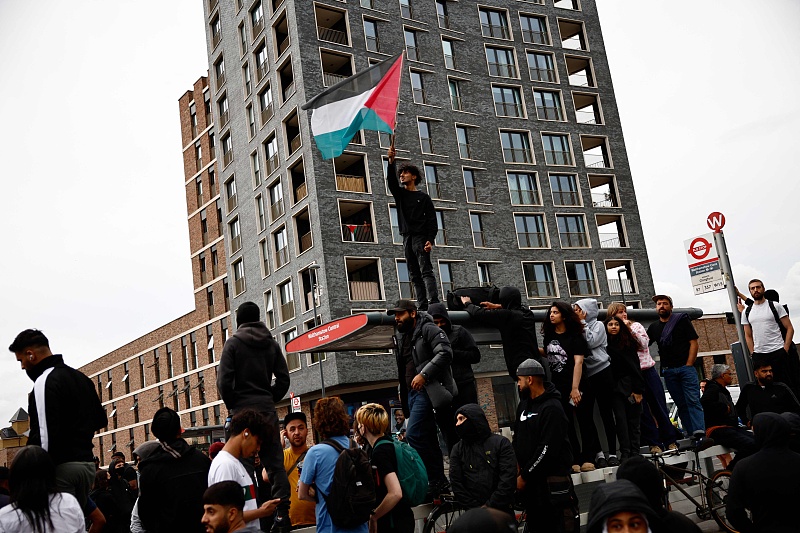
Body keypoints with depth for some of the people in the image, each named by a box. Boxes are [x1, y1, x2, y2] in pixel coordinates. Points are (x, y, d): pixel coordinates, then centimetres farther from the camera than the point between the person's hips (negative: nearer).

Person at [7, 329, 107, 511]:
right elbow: (101, 420, 22)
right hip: (87, 463, 9)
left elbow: (44, 434, -20)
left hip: (62, 466, -9)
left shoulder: (45, 381, -11)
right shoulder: (81, 378, 16)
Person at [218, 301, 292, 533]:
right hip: (267, 410, 3)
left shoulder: (233, 343, -2)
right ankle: (283, 514, 4)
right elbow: (283, 379, 5)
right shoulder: (272, 344, 9)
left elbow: (224, 380, -8)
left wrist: (232, 406, 4)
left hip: (243, 410, -3)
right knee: (275, 462, 6)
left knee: (245, 464, 0)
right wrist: (270, 399, 13)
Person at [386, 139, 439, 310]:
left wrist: (430, 239, -15)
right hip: (407, 237, 5)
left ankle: (434, 303, -23)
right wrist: (391, 161, -16)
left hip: (420, 237, -5)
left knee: (426, 271, -14)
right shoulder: (399, 193, 18)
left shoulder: (423, 197, 6)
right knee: (414, 276, -1)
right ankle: (422, 307, -4)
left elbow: (432, 220, -1)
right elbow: (391, 180, -2)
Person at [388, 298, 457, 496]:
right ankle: (439, 482, 17)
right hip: (413, 392, 9)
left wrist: (424, 374, -25)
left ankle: (437, 481, -6)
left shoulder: (428, 330, -7)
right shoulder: (400, 337, 18)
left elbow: (445, 353, -20)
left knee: (413, 434, -16)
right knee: (428, 440, 10)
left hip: (428, 389, -9)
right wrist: (403, 393, 23)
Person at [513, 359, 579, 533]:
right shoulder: (524, 405, 10)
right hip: (530, 479, 8)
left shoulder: (552, 408, -15)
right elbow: (518, 438, 17)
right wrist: (518, 465, 2)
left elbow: (547, 449, -20)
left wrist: (524, 476, -16)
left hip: (553, 479, -8)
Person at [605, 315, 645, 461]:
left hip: (629, 384, -1)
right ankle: (625, 453, -6)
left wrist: (638, 390, -8)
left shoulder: (628, 342, 2)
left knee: (633, 420, 1)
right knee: (621, 419, -6)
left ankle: (635, 452, 6)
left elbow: (635, 366, -2)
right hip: (615, 388, 1)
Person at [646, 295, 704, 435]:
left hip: (685, 367, -4)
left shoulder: (682, 320, 4)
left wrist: (688, 365, -8)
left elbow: (694, 343, -1)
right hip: (668, 370, 4)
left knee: (693, 401, -10)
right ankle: (691, 434, 6)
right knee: (681, 404, 4)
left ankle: (700, 433, -13)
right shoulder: (653, 327, 14)